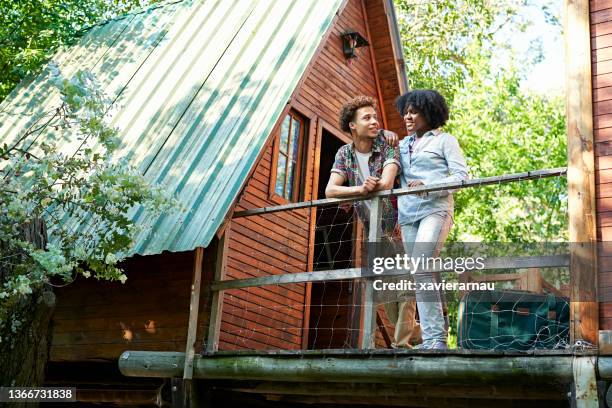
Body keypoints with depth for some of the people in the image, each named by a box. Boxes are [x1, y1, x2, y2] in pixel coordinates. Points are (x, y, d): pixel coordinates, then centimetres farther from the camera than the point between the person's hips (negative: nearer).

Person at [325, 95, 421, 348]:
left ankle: (402, 341, -9)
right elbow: (330, 191, -15)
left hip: (400, 222, -4)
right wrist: (360, 189, -33)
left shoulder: (387, 140, -13)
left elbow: (386, 183, -28)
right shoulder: (344, 154, -3)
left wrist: (349, 194, -20)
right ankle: (413, 331, 20)